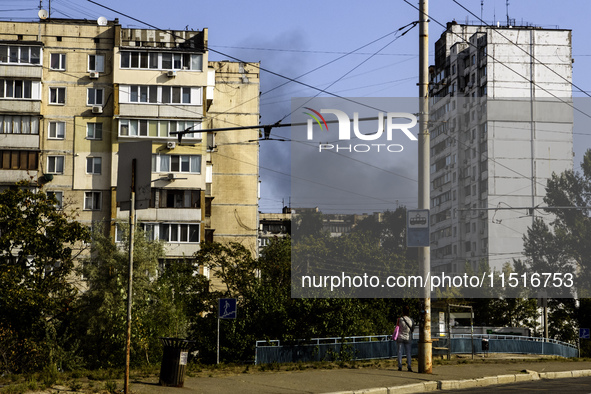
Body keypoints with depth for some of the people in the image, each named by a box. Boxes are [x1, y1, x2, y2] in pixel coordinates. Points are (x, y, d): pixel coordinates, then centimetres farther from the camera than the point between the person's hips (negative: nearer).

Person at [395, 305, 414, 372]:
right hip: (408, 338, 1)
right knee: (408, 352, 4)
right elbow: (413, 329, 8)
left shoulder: (399, 319, -8)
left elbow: (397, 328, 0)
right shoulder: (411, 320, -2)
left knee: (400, 352, 3)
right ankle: (409, 367, -4)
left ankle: (400, 366, -2)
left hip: (400, 338, -1)